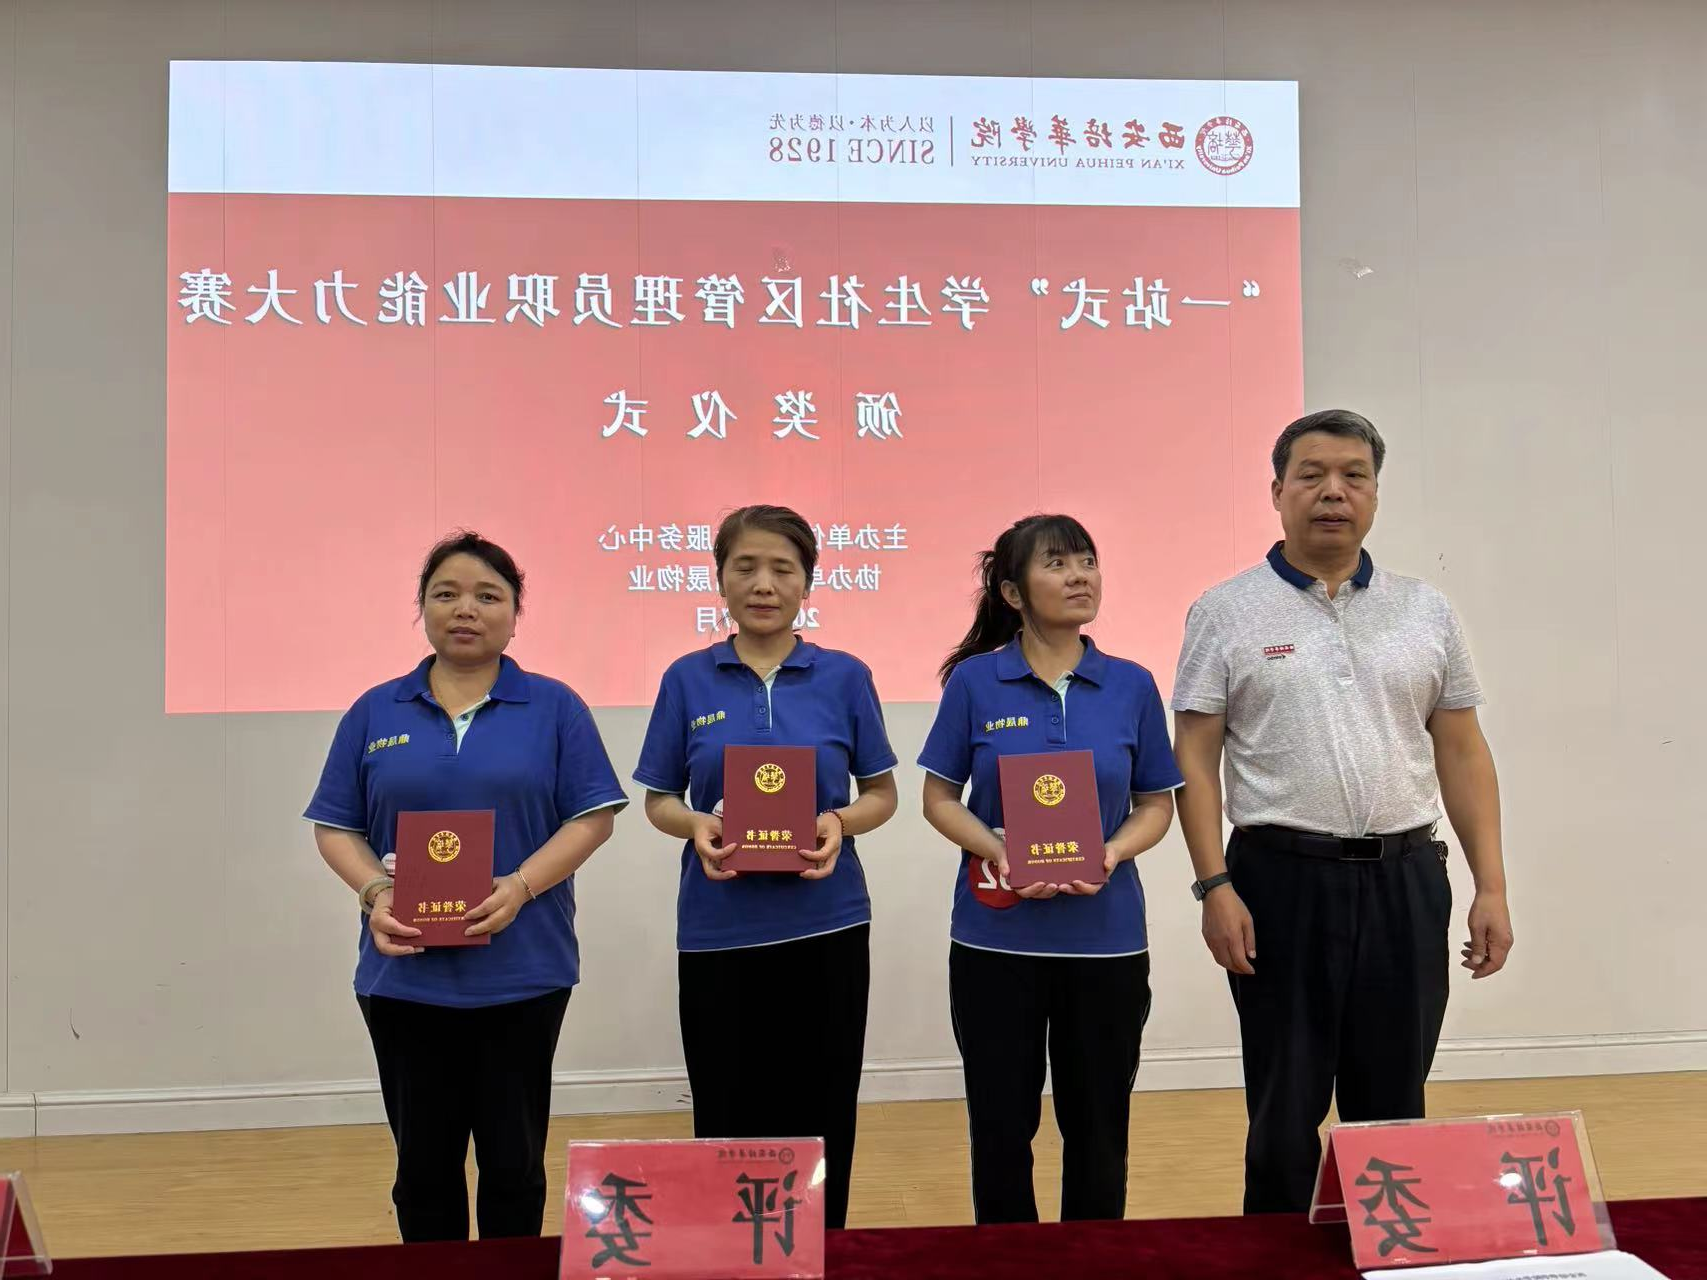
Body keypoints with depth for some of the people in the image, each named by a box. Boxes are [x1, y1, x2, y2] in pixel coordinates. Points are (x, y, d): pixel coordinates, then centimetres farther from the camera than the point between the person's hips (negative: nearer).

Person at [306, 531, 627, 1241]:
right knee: (423, 1162, 12)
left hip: (521, 971, -1)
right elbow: (335, 825, 7)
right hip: (405, 974, 2)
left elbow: (593, 815, -4)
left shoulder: (554, 707, 0)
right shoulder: (374, 711, 6)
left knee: (514, 1162, 8)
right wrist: (376, 892, -12)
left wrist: (520, 886, -18)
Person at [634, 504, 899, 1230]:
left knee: (819, 1124, 9)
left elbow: (882, 793, 6)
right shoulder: (687, 680, 1)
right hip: (719, 931, 0)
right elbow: (658, 800, 6)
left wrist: (841, 823, -15)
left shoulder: (845, 677, 0)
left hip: (825, 928, 0)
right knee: (727, 1124, 9)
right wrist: (695, 826, -16)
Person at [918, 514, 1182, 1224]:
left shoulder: (1132, 686, 1)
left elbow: (1155, 805, 6)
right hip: (997, 936, -1)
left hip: (1106, 938, 1)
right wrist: (998, 853, -17)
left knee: (1098, 1127, 12)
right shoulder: (974, 681, -3)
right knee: (1002, 1125, 10)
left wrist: (1112, 853, -13)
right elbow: (939, 798, 1)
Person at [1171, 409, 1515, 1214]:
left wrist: (1492, 886, 3)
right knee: (1285, 1108, 8)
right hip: (1282, 878, -3)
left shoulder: (1426, 612, 9)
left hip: (1404, 878, 3)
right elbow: (1195, 759, -4)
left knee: (1393, 1104, 13)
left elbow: (1463, 755, 9)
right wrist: (1215, 886, -12)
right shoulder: (1227, 613, -2)